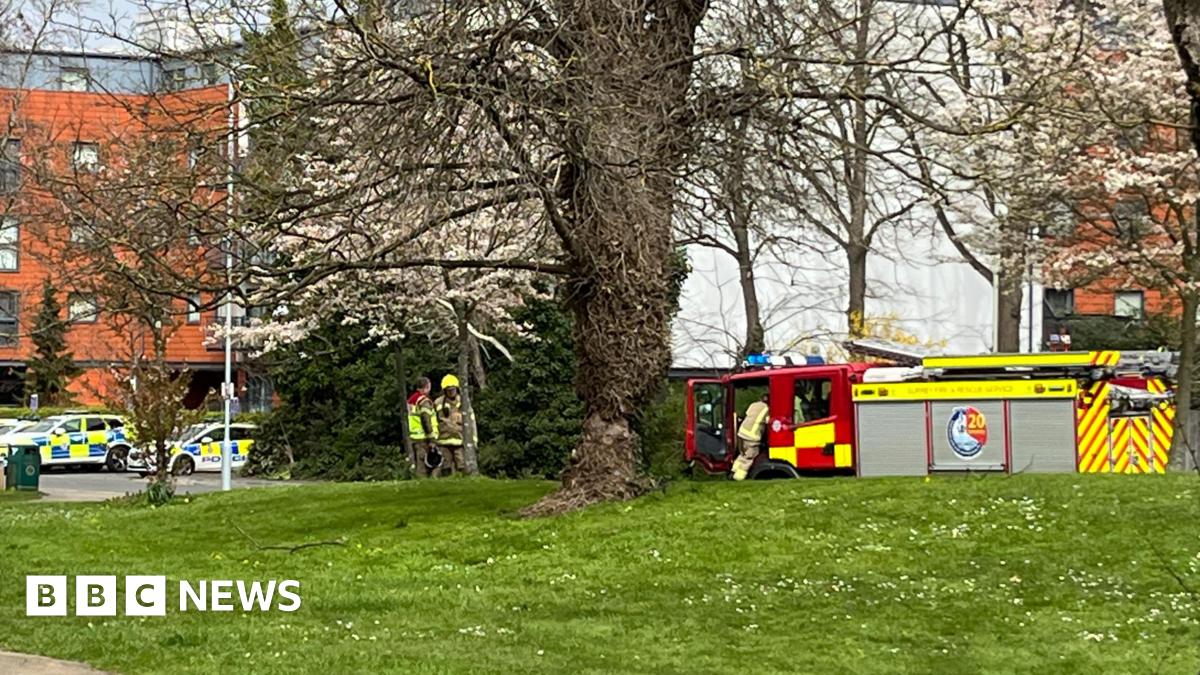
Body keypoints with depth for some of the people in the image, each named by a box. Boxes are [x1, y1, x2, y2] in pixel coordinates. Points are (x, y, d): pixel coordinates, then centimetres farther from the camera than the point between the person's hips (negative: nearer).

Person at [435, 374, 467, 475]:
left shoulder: (463, 402, 6)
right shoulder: (438, 403, 2)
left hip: (459, 440, 0)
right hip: (444, 441, 0)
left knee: (462, 468, -6)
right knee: (448, 470, 6)